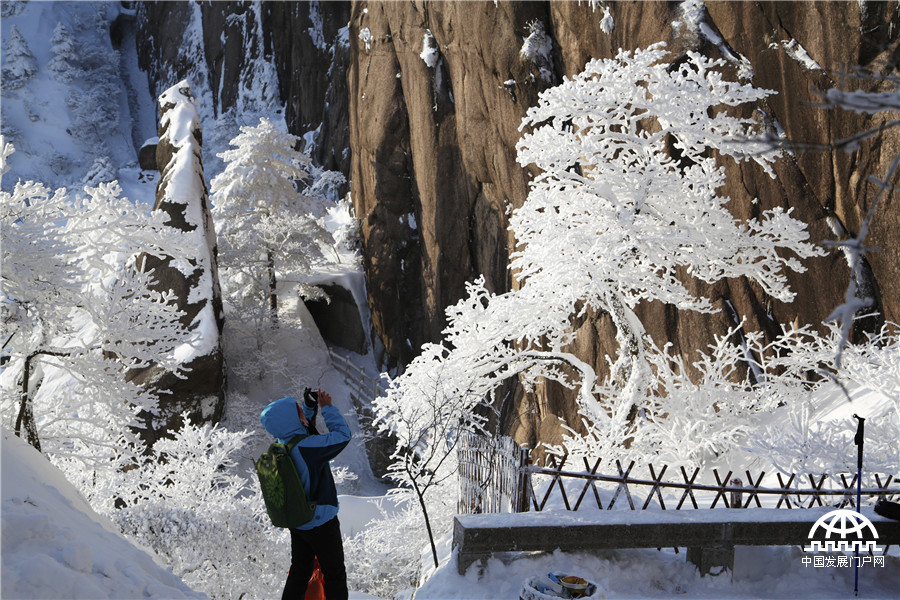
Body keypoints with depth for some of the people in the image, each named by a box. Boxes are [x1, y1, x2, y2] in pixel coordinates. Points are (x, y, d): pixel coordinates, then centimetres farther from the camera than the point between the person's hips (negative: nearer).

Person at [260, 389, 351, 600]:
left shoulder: (280, 445, -3)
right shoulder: (307, 447, -29)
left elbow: (302, 429, 18)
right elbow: (342, 435, -20)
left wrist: (310, 405, 9)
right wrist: (327, 407, -10)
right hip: (321, 521, -8)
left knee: (299, 572, 19)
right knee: (334, 575, 7)